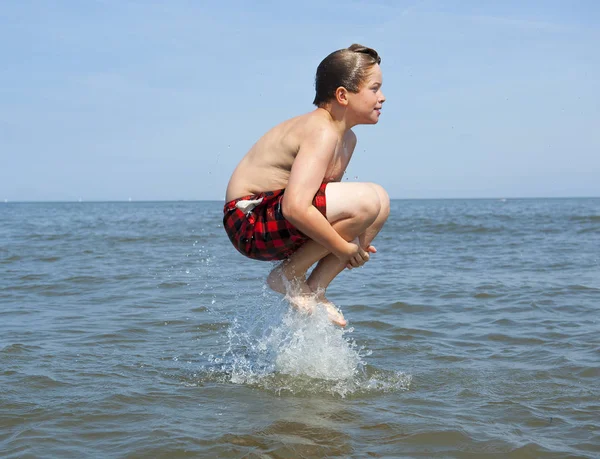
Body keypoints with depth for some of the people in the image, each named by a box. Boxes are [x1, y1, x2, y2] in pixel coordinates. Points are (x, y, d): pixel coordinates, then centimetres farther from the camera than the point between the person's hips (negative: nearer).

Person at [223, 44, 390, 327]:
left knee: (379, 203, 9)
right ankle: (290, 275, -8)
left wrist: (357, 241, 1)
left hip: (280, 223, 10)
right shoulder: (322, 133, -21)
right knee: (366, 200, -25)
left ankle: (314, 289, 6)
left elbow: (329, 200, 19)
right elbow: (296, 207, -32)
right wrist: (343, 248, -20)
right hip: (251, 221, -10)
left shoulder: (347, 139, 11)